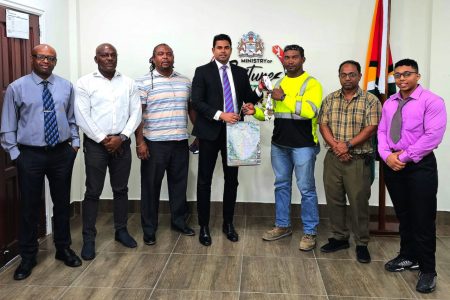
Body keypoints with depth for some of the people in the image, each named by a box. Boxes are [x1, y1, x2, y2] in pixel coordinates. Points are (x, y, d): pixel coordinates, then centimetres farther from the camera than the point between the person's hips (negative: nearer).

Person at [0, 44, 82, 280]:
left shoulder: (66, 87, 5)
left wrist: (75, 143, 5)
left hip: (62, 153, 2)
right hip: (30, 155, -2)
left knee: (62, 203, 13)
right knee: (29, 207, 6)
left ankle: (63, 248, 31)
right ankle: (28, 257, 22)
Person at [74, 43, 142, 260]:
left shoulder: (128, 83, 6)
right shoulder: (85, 83, -2)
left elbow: (135, 113, 1)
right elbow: (82, 117, -8)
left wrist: (121, 137, -10)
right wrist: (103, 139, -11)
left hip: (122, 143, 3)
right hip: (95, 144, -3)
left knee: (121, 189, 11)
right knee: (93, 192, 2)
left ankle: (121, 230, 25)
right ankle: (88, 238, 11)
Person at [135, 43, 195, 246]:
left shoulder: (185, 82, 10)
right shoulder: (144, 83, -3)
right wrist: (139, 141, -12)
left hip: (180, 142, 4)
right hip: (154, 143, -4)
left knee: (179, 183, 12)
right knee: (151, 186, 4)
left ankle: (179, 221, 28)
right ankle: (149, 229, 15)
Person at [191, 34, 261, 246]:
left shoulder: (240, 73, 12)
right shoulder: (202, 71, 0)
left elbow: (249, 97, 15)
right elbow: (197, 102, -9)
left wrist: (261, 93, -7)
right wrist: (220, 115, -20)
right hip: (210, 131, -3)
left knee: (231, 179, 9)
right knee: (205, 180, 3)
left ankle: (228, 223, 23)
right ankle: (204, 226, 14)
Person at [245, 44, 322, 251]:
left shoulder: (311, 84, -7)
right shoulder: (279, 84, 13)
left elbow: (309, 111, -22)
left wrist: (284, 97, -21)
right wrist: (256, 111, -4)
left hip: (303, 145, -6)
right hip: (279, 144, 7)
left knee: (306, 189, 0)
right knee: (281, 186, 14)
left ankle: (309, 232, 11)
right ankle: (282, 226, 27)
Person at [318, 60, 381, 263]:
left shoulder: (370, 100, -2)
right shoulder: (330, 99, 8)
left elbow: (371, 129, -10)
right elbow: (323, 125, 2)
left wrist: (348, 145, -17)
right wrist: (335, 146, -13)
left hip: (358, 160, -3)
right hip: (333, 158, 4)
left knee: (359, 202, 1)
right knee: (334, 200, 10)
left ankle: (362, 244, 15)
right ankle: (339, 238, 26)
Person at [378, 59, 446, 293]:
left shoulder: (431, 101, -9)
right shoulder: (389, 103, 12)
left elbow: (433, 136, -17)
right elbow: (382, 132, 9)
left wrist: (404, 156, -16)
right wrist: (387, 155, -9)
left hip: (419, 166, -6)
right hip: (392, 165, 6)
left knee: (423, 219, -1)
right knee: (403, 215, 16)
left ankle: (428, 270, 10)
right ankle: (408, 257, 32)